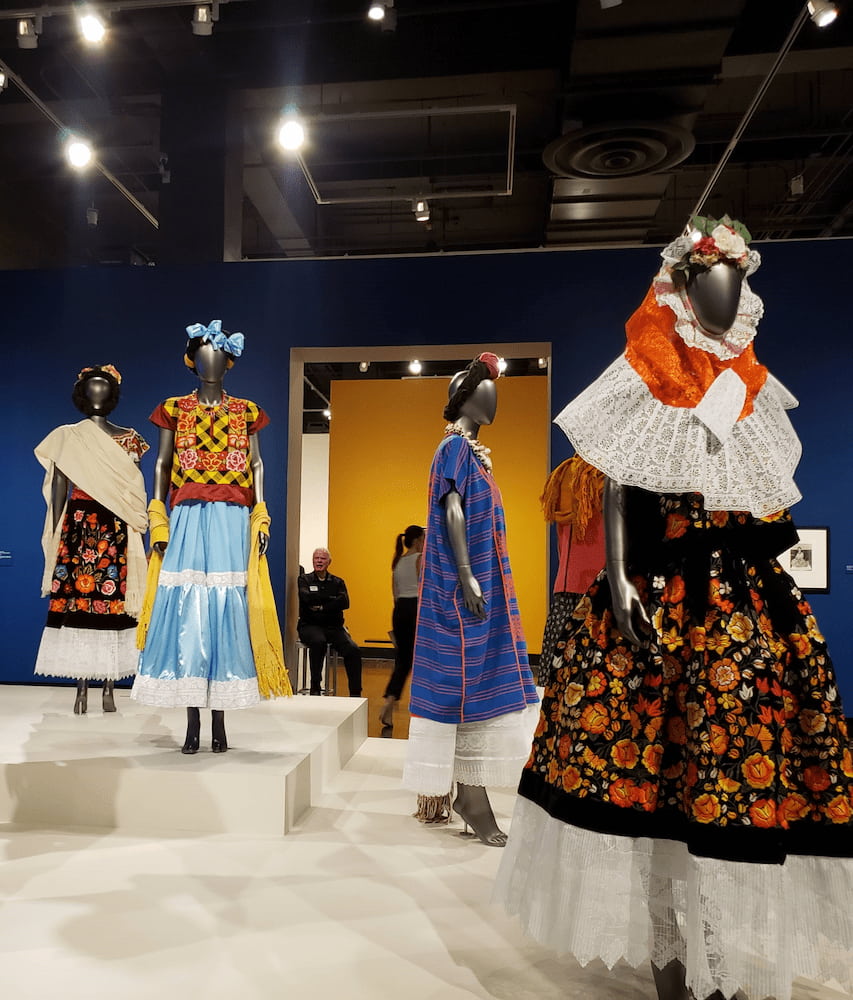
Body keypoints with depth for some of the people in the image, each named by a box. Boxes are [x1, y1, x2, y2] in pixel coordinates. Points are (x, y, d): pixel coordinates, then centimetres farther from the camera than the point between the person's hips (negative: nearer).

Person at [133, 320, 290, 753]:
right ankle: (192, 724, 3)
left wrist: (260, 518, 0)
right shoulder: (174, 409, 11)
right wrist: (158, 519, -1)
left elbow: (257, 465, 11)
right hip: (188, 520, 0)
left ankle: (219, 721, 5)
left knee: (227, 611, -2)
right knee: (186, 612, -4)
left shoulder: (246, 412, 12)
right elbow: (162, 464, 9)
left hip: (233, 522, 0)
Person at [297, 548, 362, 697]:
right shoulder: (304, 580, 10)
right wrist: (332, 599, -4)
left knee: (353, 650, -24)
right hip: (310, 625, -2)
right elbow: (307, 598, -11)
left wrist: (322, 607, -9)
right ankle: (315, 687, -23)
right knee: (318, 641, -37)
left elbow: (345, 602, -3)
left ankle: (355, 694, -16)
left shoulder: (338, 582, 16)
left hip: (334, 627, 3)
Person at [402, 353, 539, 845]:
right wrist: (467, 577, -23)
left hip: (485, 583, 10)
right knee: (469, 681, -6)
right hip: (466, 585, -10)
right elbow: (453, 512, -18)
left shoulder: (471, 450, 19)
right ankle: (471, 795, 1)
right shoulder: (456, 447, -9)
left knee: (475, 684, 10)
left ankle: (468, 791, 17)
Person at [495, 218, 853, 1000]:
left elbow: (772, 511, 18)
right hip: (663, 594, -5)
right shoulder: (644, 383, 1)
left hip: (751, 601, 6)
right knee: (662, 761, -3)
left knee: (752, 754, 4)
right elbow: (618, 490, -6)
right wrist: (619, 580, -16)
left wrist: (770, 568, 11)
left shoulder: (753, 392, 17)